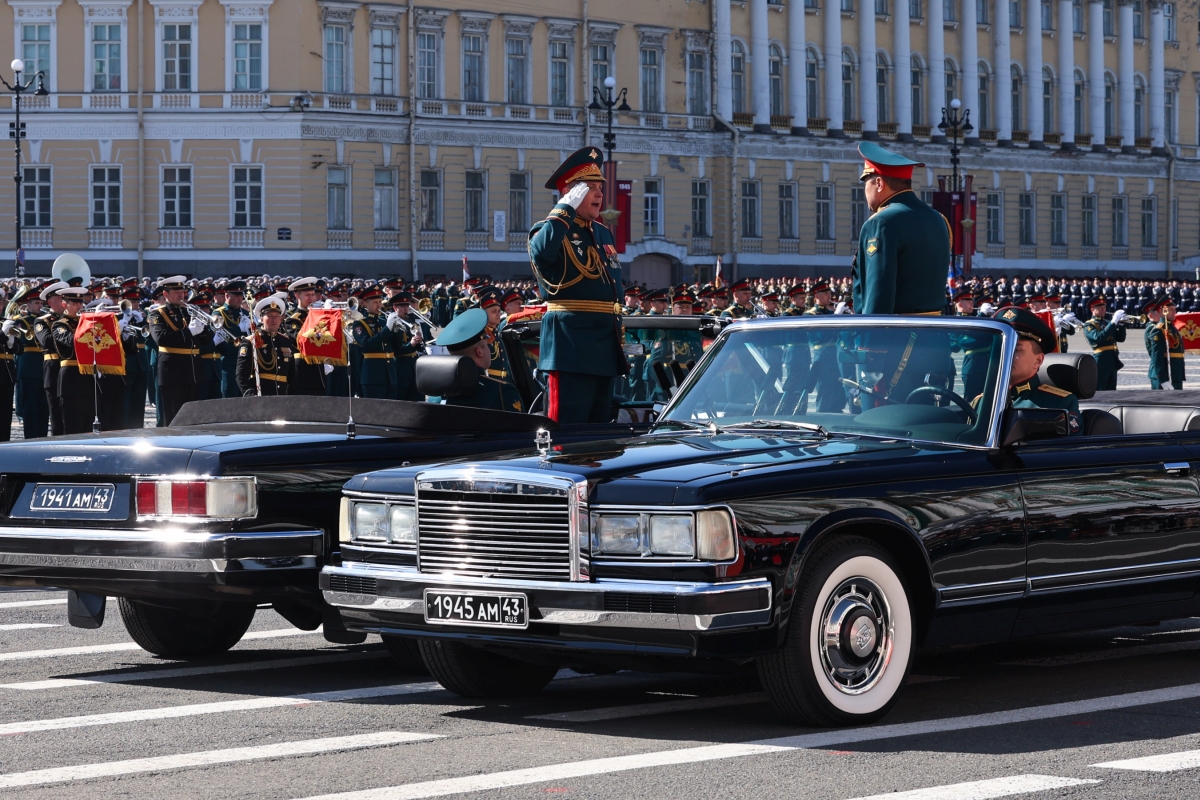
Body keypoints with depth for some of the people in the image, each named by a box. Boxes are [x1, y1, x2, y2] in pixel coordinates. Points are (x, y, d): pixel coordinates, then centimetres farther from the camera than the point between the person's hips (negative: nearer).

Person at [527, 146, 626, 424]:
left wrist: (619, 344, 22)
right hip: (571, 348, -8)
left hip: (605, 349, 8)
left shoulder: (604, 234, 19)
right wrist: (567, 208, -22)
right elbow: (540, 251, -31)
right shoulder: (552, 229, -6)